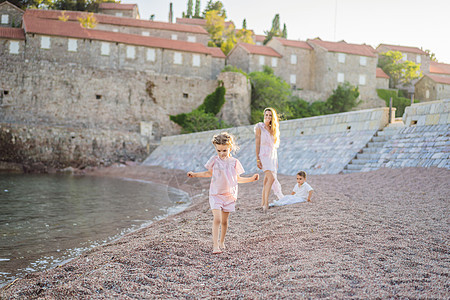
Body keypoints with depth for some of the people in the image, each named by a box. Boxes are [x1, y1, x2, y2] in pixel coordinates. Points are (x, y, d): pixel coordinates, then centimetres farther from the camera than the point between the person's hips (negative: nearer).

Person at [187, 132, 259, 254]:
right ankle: (215, 245, -15)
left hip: (229, 195, 2)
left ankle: (222, 242, 29)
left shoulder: (234, 162, 1)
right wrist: (195, 174, 9)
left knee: (224, 221, 10)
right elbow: (209, 173, 16)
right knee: (217, 219, -15)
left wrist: (251, 179, 3)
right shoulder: (214, 160, -1)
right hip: (215, 194, -2)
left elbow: (237, 179, 12)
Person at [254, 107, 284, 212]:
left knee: (267, 180, 7)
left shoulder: (272, 129, 17)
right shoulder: (259, 127, -2)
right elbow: (257, 143, -6)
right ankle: (266, 203, -22)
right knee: (271, 178, -21)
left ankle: (263, 203, 13)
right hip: (264, 155, -7)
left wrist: (276, 161, 18)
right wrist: (257, 159, -13)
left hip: (272, 155, 7)